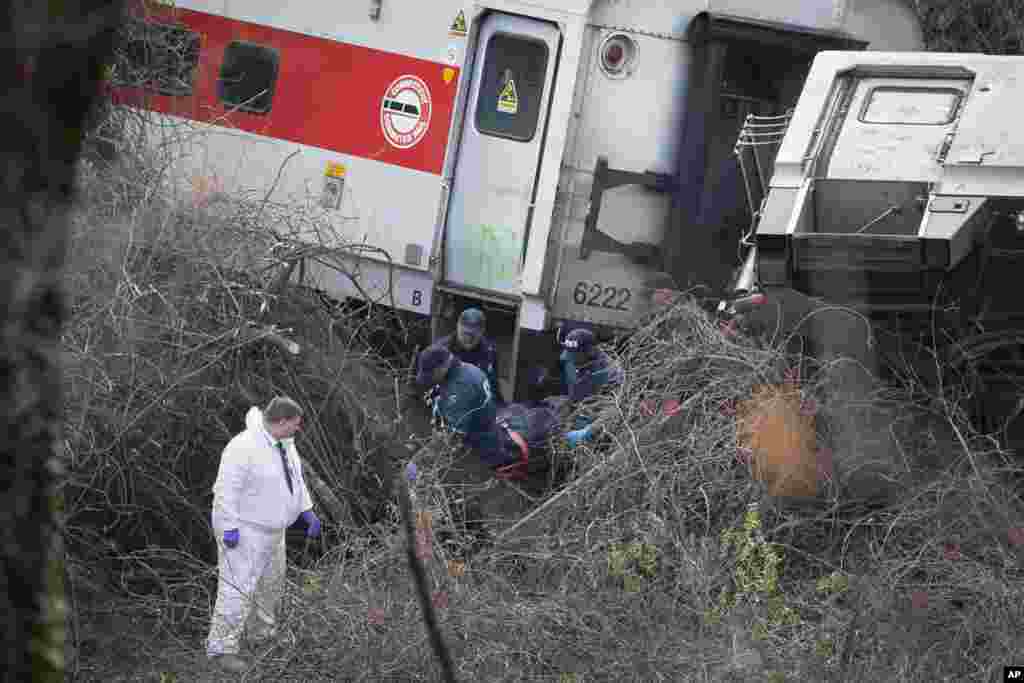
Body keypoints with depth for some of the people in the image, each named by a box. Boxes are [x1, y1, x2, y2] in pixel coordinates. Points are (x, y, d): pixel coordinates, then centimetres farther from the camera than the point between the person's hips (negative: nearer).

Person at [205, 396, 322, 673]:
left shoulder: (284, 443, 4)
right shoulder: (244, 447, -26)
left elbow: (295, 478, 18)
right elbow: (226, 489, -25)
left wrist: (307, 511, 17)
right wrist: (229, 527, -24)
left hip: (270, 531, 10)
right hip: (244, 532, -10)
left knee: (270, 584, 22)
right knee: (237, 588, -10)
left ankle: (262, 632, 39)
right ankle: (221, 647, -5)